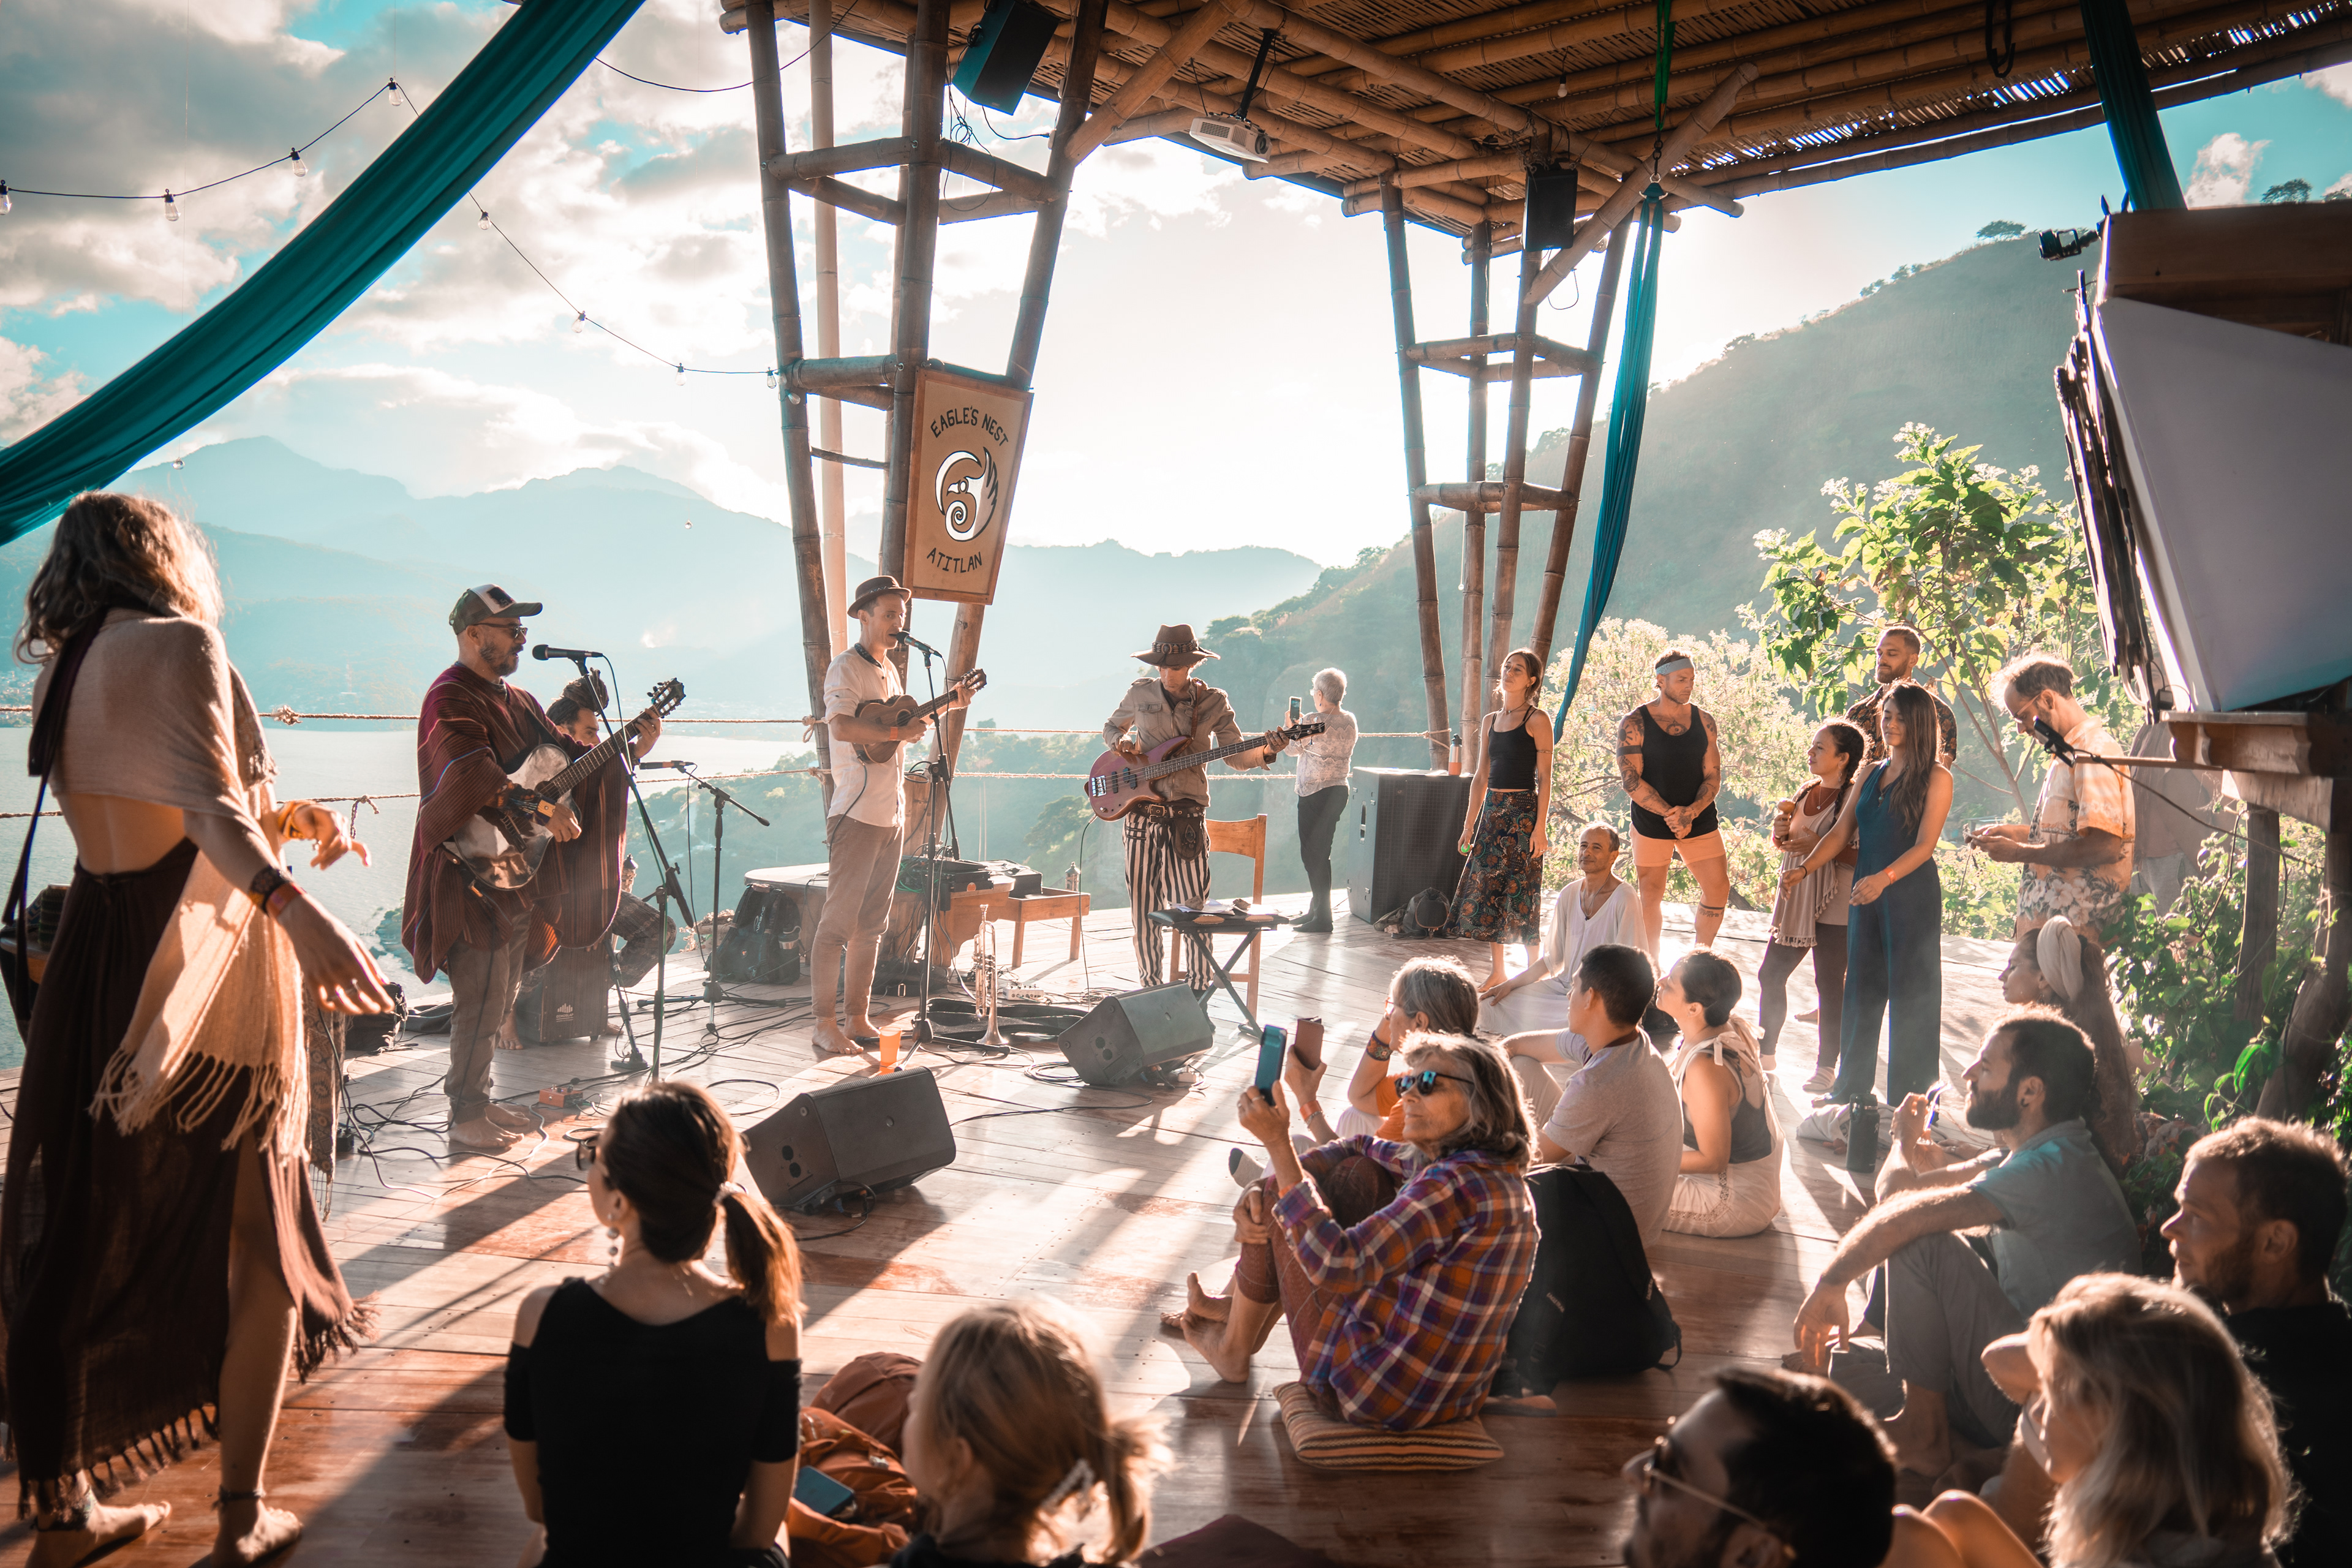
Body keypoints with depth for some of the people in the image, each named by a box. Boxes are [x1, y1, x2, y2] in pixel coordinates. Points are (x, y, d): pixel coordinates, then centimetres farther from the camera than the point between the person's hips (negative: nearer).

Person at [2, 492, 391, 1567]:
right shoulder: (179, 643, -10)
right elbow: (210, 807, -27)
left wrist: (283, 818, 22)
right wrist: (297, 910, -40)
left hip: (94, 971, 7)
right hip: (206, 978, -7)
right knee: (252, 1245, 6)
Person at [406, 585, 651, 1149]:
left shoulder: (516, 700, 18)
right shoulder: (450, 700, -11)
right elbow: (473, 778, -25)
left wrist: (630, 750, 6)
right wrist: (541, 808, -28)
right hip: (475, 876, -9)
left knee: (501, 1000, 14)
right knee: (481, 1003, -7)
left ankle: (480, 1101, 23)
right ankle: (465, 1118, 1)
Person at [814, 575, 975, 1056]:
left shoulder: (889, 669, 18)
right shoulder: (846, 669, -10)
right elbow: (842, 727, -27)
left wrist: (947, 702, 23)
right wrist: (897, 732, -23)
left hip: (890, 816, 9)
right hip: (856, 814, -9)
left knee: (871, 924, 12)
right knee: (838, 921, -6)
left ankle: (860, 1021, 18)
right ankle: (825, 1027, -2)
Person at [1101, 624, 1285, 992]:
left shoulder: (1213, 703, 3)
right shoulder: (1140, 694, 6)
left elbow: (1235, 757, 3)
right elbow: (1110, 728, 21)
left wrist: (1264, 753, -17)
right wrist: (1122, 742, -2)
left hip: (1187, 814, -2)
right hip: (1141, 813, 2)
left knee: (1192, 904, -5)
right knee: (1144, 906, 6)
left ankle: (1200, 989, 6)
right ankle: (1150, 988, 19)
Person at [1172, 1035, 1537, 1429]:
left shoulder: (1459, 1185, -26)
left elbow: (1337, 1266, -33)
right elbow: (1360, 1147, 16)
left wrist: (1278, 1142, -30)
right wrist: (1261, 1193, 3)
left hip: (1375, 1399, -9)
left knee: (1277, 1200, 4)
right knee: (1358, 1174, 16)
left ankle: (1232, 1349, 25)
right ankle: (1243, 1312, 29)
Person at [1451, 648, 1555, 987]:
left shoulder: (1537, 720, -5)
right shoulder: (1492, 720, 14)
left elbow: (1545, 777, -10)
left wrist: (1540, 826, -16)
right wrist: (1469, 823, 12)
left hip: (1523, 810, -7)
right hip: (1492, 810, 7)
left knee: (1520, 894, -5)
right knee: (1486, 889, 6)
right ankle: (1496, 972, 14)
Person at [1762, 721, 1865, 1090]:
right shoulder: (1807, 791, 11)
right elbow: (1783, 844, 22)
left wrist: (1819, 846, -24)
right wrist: (1780, 832, 1)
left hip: (1835, 907, -7)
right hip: (1795, 899, 8)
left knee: (1830, 984, 2)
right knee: (1770, 974, 9)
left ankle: (1826, 1067, 13)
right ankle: (1766, 1053, 22)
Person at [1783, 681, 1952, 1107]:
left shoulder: (1936, 777, -4)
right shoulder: (1872, 773, 14)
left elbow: (1925, 845, -14)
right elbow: (1841, 833, 13)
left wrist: (1884, 878, -29)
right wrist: (1804, 868, -2)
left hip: (1912, 895, -6)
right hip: (1866, 895, 6)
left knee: (1909, 993, -1)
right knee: (1860, 988, 9)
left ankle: (1908, 1100, 8)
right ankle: (1851, 1089, 20)